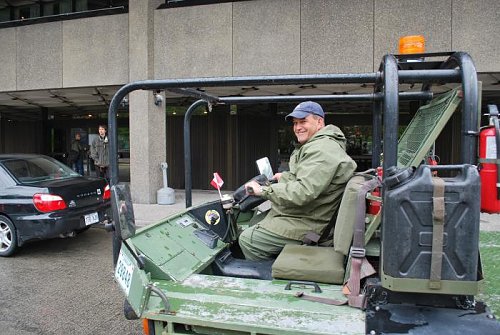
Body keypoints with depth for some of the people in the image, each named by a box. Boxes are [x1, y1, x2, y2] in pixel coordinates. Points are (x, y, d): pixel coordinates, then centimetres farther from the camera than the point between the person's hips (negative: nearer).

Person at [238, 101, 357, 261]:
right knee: (253, 221, 18)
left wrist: (263, 190, -26)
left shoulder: (321, 150, -24)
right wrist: (284, 177, 20)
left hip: (306, 224, -11)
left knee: (247, 239, -12)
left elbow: (303, 192, -33)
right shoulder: (315, 146, 14)